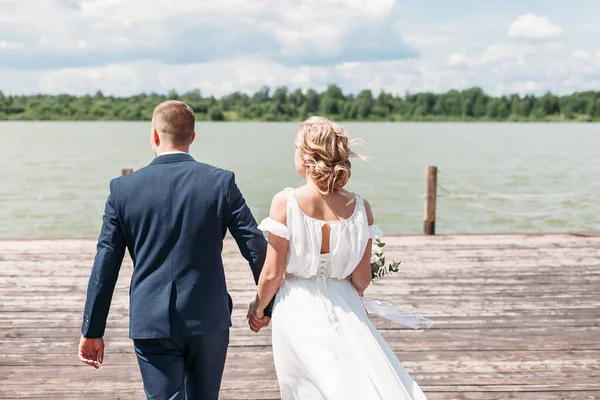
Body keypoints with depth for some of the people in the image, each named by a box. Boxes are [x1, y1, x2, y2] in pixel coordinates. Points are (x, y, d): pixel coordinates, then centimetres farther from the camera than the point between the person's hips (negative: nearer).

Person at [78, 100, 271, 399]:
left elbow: (105, 265, -3)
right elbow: (256, 248, -4)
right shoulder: (221, 182, -5)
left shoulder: (123, 188, -4)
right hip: (209, 319, 1)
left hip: (151, 323, -1)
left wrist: (92, 330, 5)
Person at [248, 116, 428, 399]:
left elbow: (272, 273, -9)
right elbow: (362, 279, -1)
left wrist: (258, 310, 10)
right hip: (343, 311, 1)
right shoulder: (359, 207, -8)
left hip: (298, 312, -1)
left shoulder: (285, 202, -14)